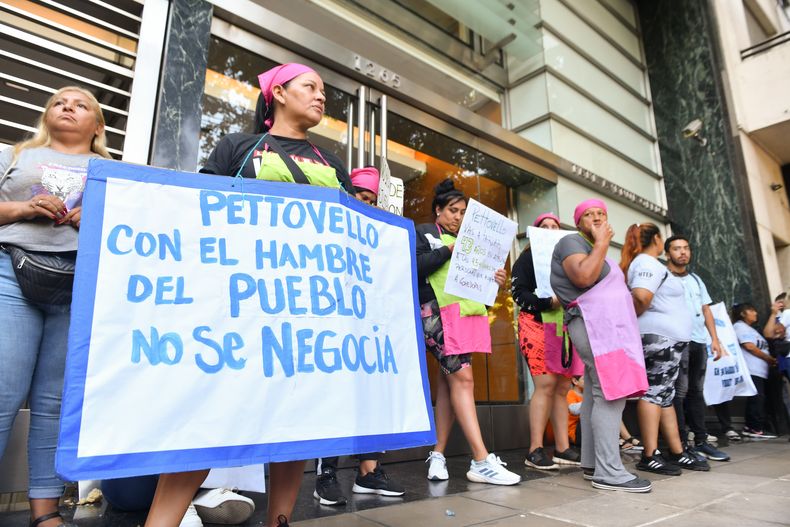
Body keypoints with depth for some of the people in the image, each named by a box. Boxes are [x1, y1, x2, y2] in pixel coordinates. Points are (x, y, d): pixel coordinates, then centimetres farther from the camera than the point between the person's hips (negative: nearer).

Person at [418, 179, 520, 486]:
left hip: (467, 313, 6)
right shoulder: (424, 233, 9)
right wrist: (449, 248, -10)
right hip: (439, 312, -6)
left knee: (448, 382, 5)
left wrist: (493, 280, 5)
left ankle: (437, 455, 12)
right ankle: (482, 461, -14)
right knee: (463, 378, -15)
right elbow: (418, 267, -8)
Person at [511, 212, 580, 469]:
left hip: (564, 327, 6)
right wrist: (549, 302, -22)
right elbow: (518, 292, -8)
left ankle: (562, 449, 11)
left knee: (563, 387, 4)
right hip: (536, 325, -6)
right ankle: (535, 451, -8)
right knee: (546, 384, -14)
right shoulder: (527, 257, 4)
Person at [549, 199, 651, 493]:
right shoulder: (571, 242, -2)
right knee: (611, 394, -17)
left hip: (606, 325, 10)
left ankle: (591, 464, 9)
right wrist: (602, 242, -11)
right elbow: (584, 277, -21)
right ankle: (609, 472, -18)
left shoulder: (593, 250, 27)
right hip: (596, 324, -10)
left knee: (597, 395, 6)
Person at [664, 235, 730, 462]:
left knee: (696, 391, 10)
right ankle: (681, 444, -4)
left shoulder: (696, 279, 21)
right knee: (680, 391, -8)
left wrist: (714, 338, 11)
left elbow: (706, 310, 20)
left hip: (699, 341, 7)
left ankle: (701, 441, 15)